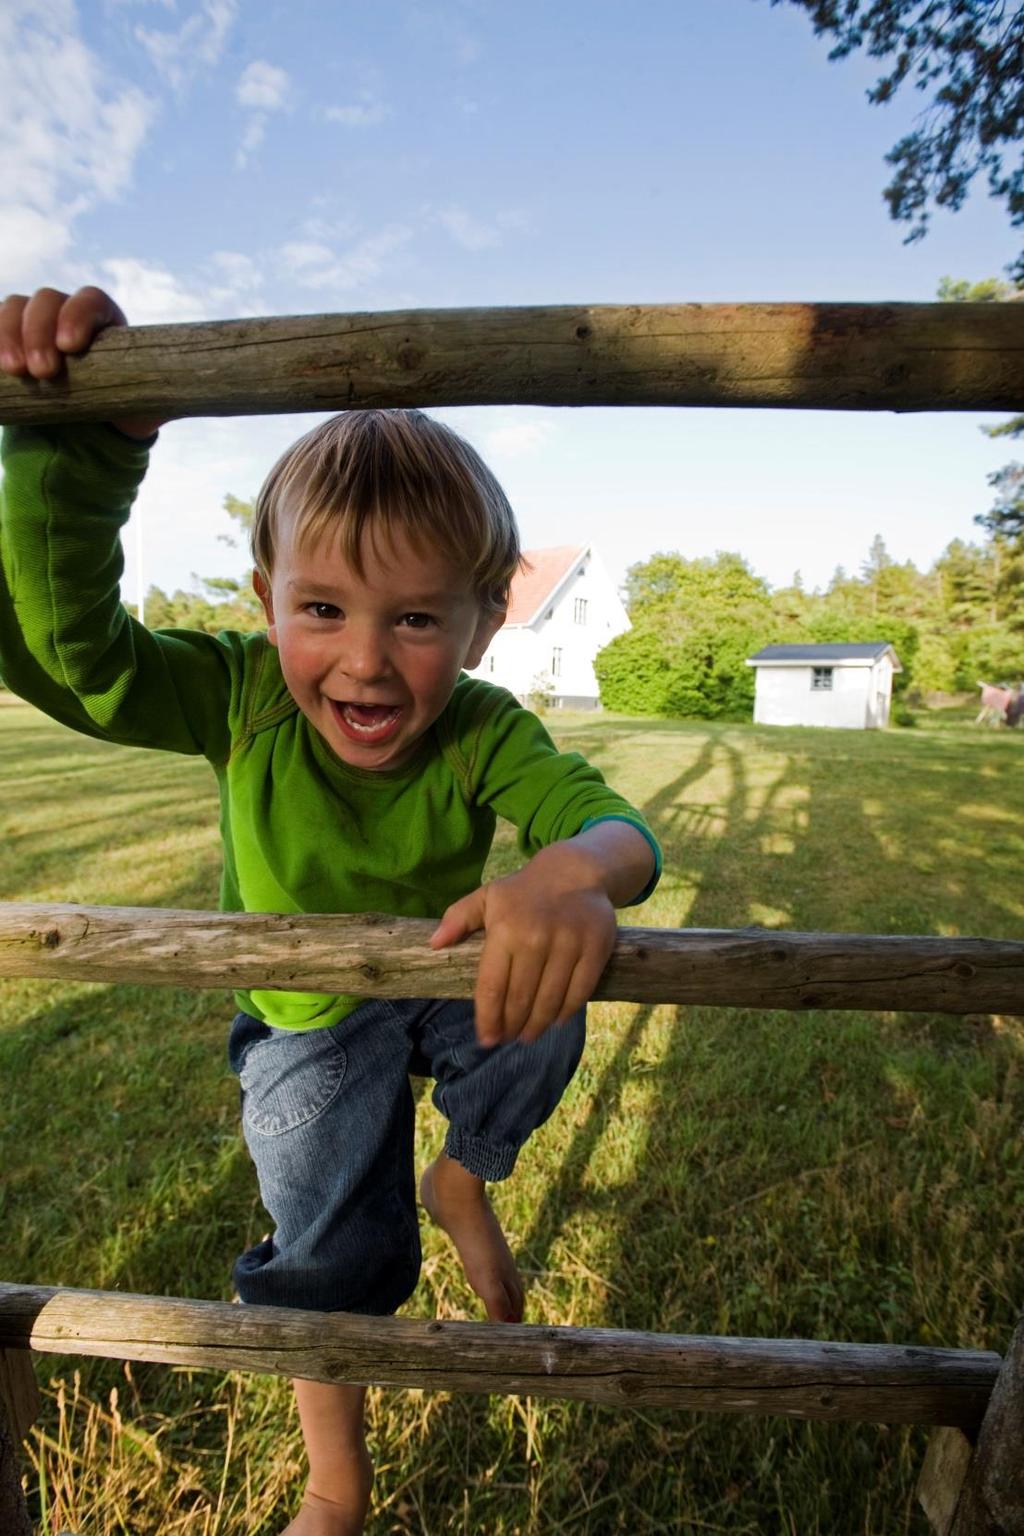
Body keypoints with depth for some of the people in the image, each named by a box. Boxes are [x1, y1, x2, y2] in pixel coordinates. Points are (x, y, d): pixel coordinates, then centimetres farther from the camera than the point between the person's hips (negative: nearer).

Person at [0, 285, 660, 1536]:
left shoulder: (483, 736, -31)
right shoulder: (241, 698, -28)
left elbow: (608, 818, -45)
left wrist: (572, 873, -70)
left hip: (442, 984, 0)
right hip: (306, 1020, 1)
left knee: (537, 1021, -31)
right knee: (329, 1256, 7)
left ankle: (463, 1179, 8)